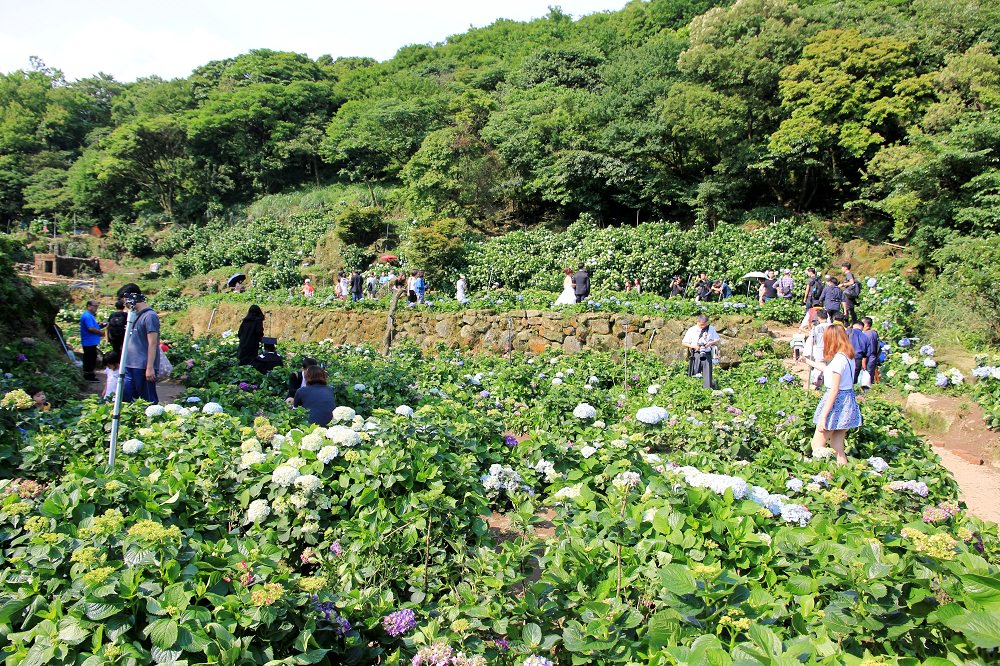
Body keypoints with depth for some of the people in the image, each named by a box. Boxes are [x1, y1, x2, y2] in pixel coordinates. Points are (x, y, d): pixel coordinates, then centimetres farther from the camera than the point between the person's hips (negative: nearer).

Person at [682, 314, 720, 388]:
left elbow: (717, 341, 13)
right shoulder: (692, 330, 4)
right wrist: (693, 346, -11)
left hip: (707, 355, 1)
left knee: (707, 375, -4)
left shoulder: (711, 330, 10)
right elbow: (684, 342, 5)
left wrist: (711, 343, -9)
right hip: (695, 355, -1)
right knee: (694, 375, -2)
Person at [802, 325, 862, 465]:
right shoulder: (849, 357, 9)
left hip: (837, 402, -9)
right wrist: (810, 362, 42)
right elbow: (828, 369, 28)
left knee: (817, 444, -2)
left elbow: (834, 390, -21)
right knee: (837, 447, 13)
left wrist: (823, 416, -20)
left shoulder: (839, 359, -18)